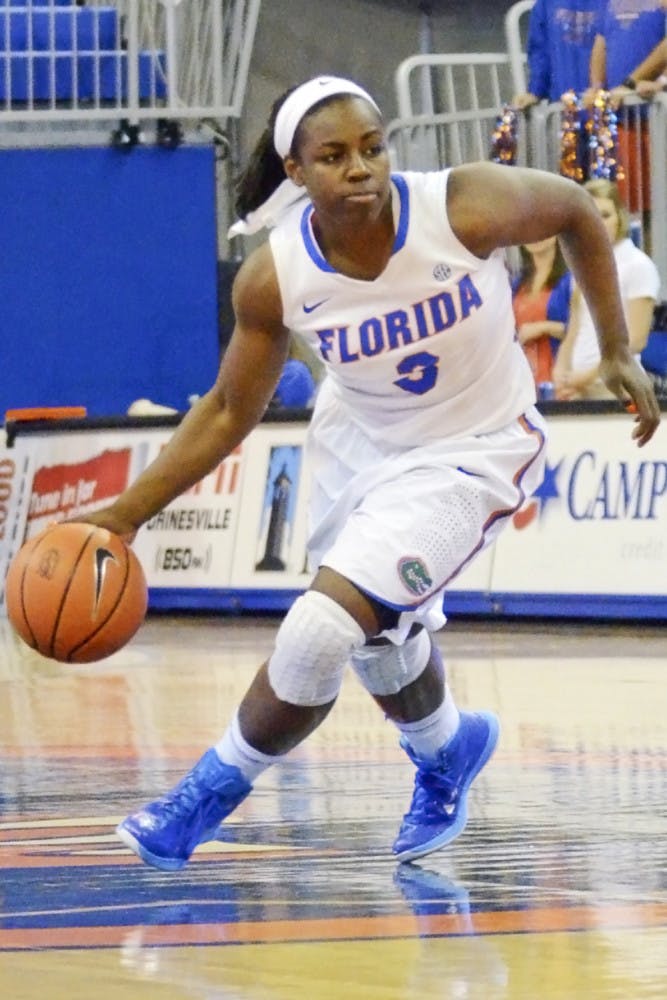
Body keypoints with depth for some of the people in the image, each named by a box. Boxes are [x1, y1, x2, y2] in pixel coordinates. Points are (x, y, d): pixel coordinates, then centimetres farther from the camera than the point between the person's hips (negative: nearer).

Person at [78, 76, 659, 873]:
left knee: (319, 634, -18)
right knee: (383, 645, 23)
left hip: (467, 455, -4)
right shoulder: (274, 277, -20)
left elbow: (576, 213, -8)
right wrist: (127, 513, -12)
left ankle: (217, 785, 7)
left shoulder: (468, 207, -29)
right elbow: (229, 411, -5)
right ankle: (446, 755, 58)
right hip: (356, 441, 4)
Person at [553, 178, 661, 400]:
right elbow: (573, 334, 15)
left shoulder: (638, 265, -5)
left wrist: (589, 375, -15)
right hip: (578, 388, 6)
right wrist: (561, 371, -4)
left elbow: (635, 340, -11)